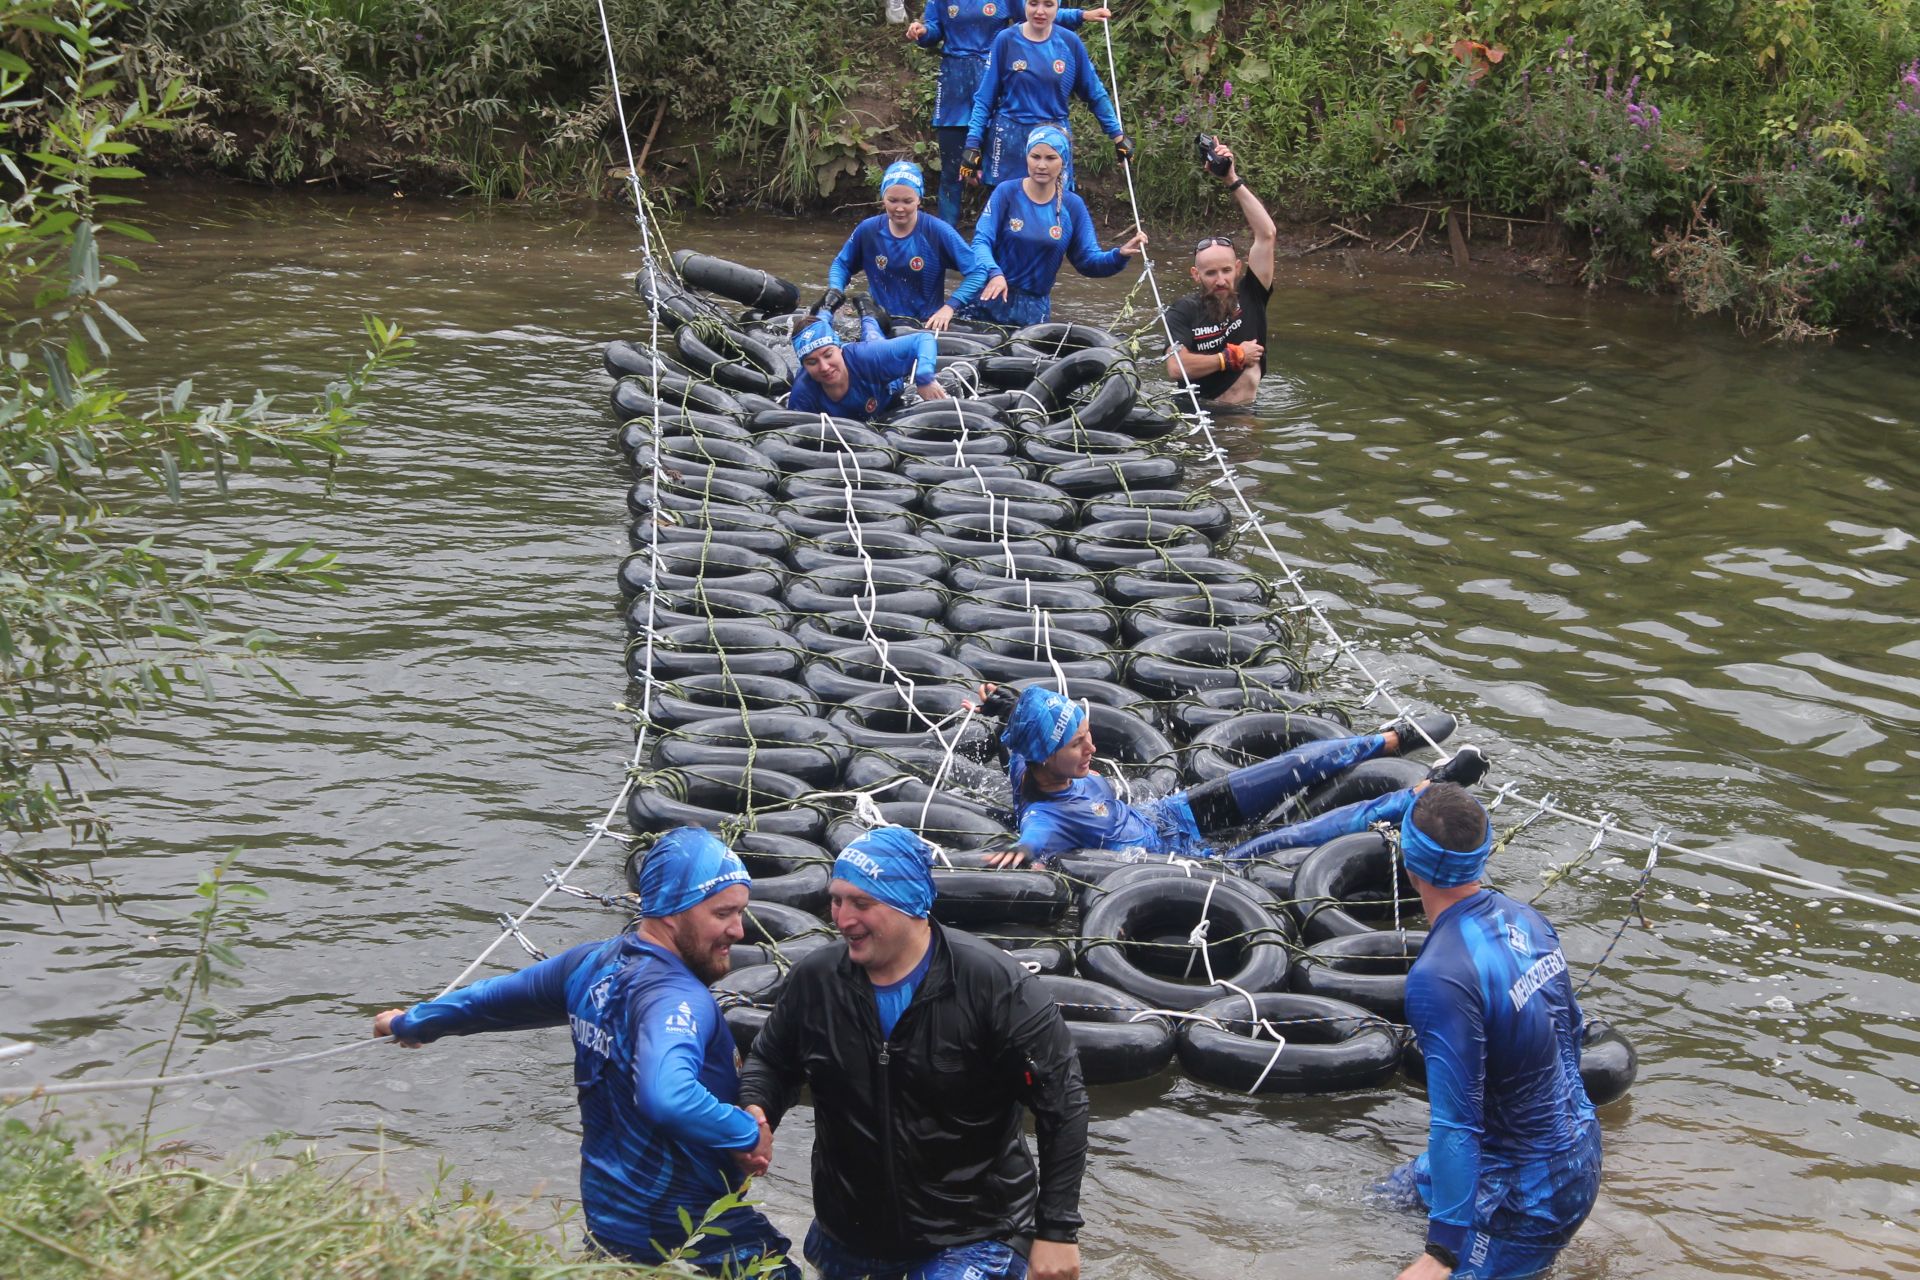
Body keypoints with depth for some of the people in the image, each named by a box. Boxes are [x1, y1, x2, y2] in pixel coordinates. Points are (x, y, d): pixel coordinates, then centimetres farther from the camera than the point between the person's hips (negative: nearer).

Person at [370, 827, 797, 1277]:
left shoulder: (591, 965, -1)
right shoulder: (678, 1000, -28)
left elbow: (499, 996, 16)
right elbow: (667, 1097, -47)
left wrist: (410, 1023, 32)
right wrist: (750, 1135, -31)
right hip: (690, 1236, -9)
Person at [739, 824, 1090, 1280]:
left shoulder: (993, 985, -19)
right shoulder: (814, 978, -7)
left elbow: (1061, 1102, -14)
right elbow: (771, 1061, 11)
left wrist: (1057, 1231, -15)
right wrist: (755, 1114, -12)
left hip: (972, 1238, -5)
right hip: (847, 1236, 5)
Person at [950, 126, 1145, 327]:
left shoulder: (1073, 206, 2)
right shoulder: (1007, 193, -5)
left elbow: (1088, 260, 2)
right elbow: (981, 241, -12)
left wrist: (1120, 255, -18)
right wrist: (994, 273, -31)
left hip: (1034, 310, 2)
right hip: (990, 298, -2)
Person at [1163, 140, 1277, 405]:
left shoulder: (1249, 296, 3)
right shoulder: (1183, 312, -5)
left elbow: (1266, 234, -2)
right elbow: (1176, 368, -19)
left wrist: (1233, 180, -3)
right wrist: (1233, 356, -9)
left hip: (1244, 414, 3)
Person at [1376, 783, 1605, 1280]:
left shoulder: (1438, 977, -31)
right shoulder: (1526, 919, -4)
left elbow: (1455, 1121, -31)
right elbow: (1571, 1028, 12)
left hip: (1531, 1186, -9)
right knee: (1393, 1195, 24)